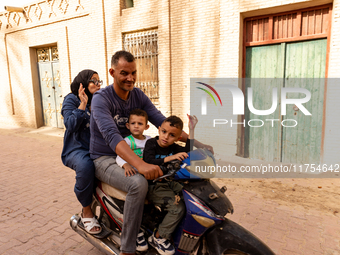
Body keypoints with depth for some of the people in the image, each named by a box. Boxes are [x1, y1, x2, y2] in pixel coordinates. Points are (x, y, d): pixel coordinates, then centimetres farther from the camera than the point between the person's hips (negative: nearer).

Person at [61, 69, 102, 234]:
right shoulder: (71, 100, 2)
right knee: (86, 166, -37)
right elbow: (71, 125, -14)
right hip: (77, 148, -4)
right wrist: (83, 104, -14)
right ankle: (86, 211, -13)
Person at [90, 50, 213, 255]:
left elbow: (162, 122, -6)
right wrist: (140, 164, -49)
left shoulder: (139, 96, 2)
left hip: (130, 154, 6)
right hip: (105, 159, -5)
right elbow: (112, 135, -34)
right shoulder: (101, 99, -17)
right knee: (139, 183, -34)